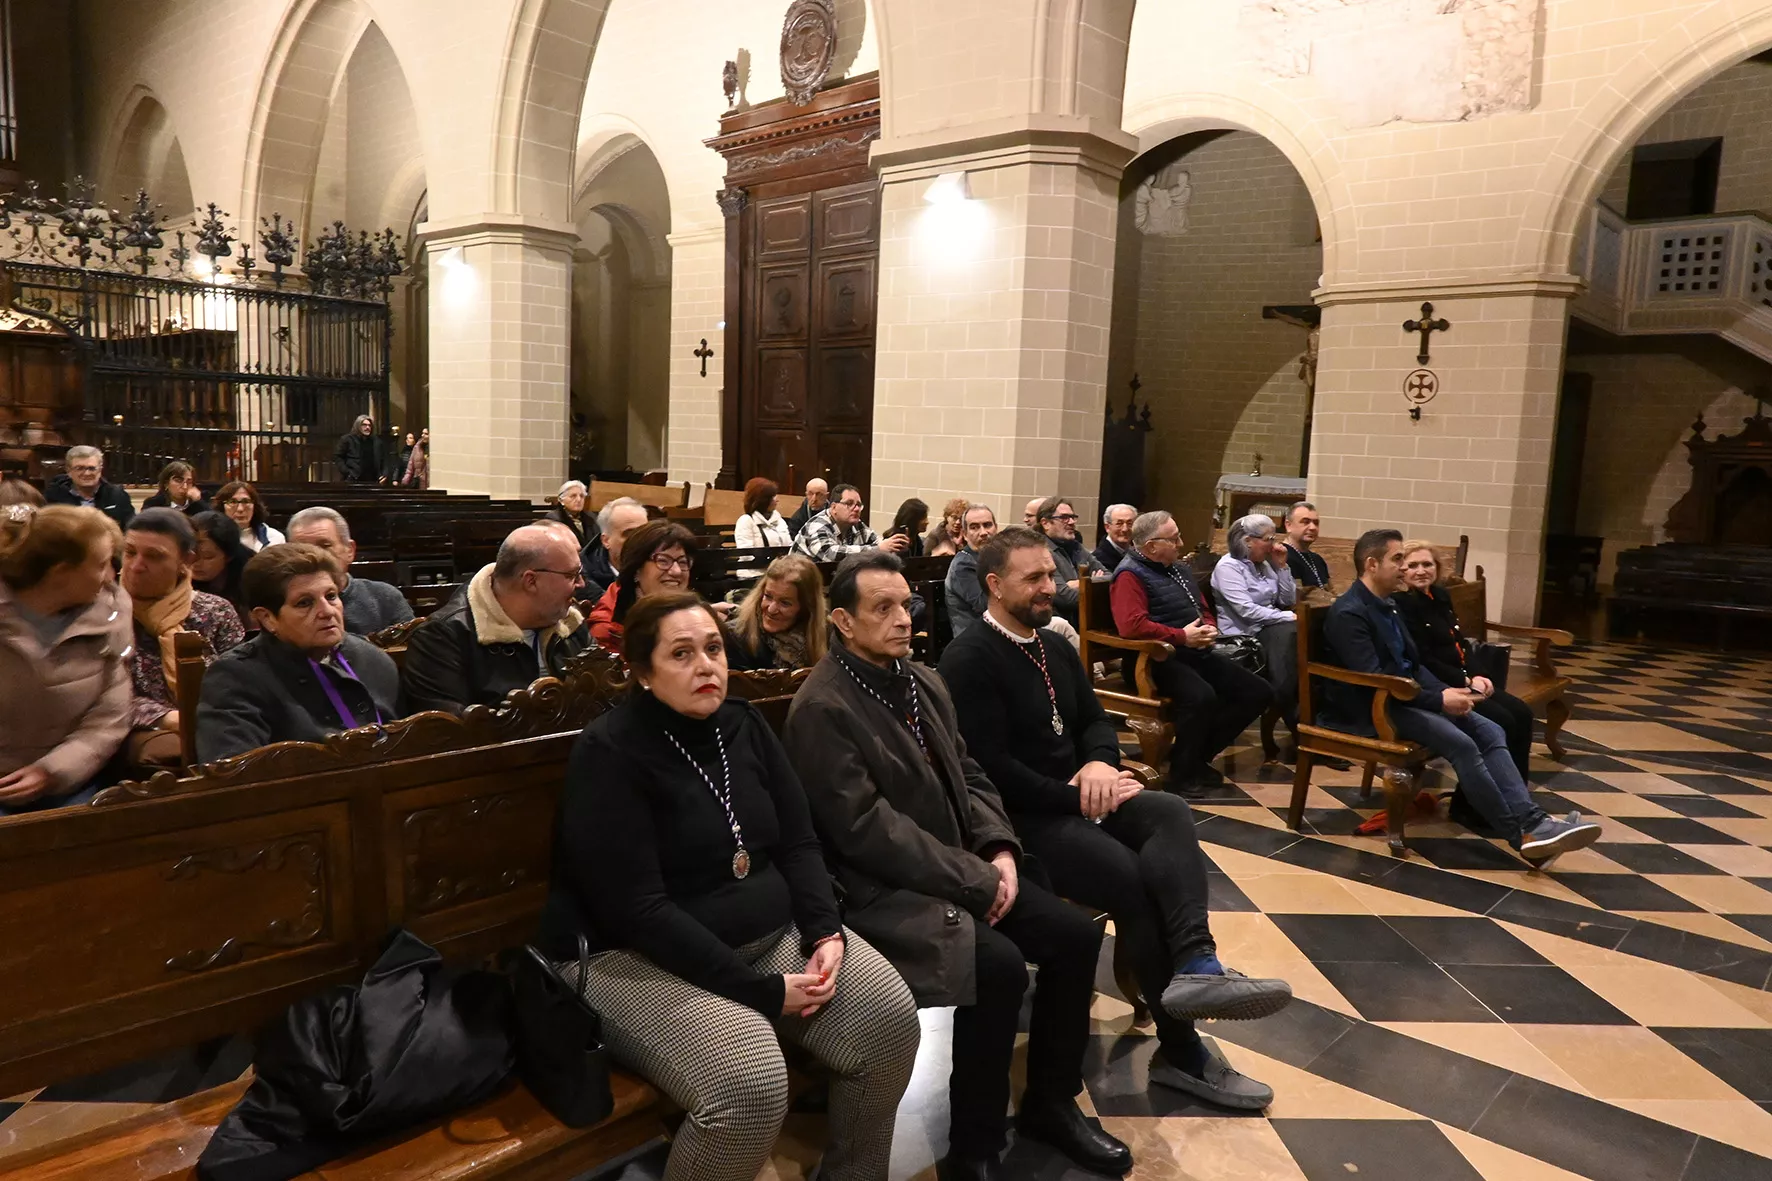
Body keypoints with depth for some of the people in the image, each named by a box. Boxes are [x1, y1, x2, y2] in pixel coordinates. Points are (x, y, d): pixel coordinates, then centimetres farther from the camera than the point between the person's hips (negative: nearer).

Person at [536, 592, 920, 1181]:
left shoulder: (744, 725, 5)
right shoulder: (610, 753, -16)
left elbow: (798, 842, 8)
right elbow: (637, 910, -21)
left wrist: (824, 931, -11)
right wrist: (759, 991, -21)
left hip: (771, 933, 7)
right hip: (637, 956, -6)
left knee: (889, 1018, -11)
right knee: (749, 1084, -31)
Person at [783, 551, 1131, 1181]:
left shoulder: (924, 681, 10)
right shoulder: (821, 709, -17)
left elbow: (967, 775, 14)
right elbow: (867, 830, -22)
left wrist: (999, 852, -5)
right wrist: (976, 882, -19)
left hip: (964, 870, 9)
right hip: (881, 888, -8)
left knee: (1075, 933, -3)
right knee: (999, 965, -27)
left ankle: (1051, 1103, 18)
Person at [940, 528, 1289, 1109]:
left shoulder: (1056, 646, 17)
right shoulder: (968, 660, -11)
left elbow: (1095, 719, 16)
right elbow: (992, 766, -18)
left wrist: (1101, 762, -8)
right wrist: (1074, 796, -15)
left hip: (1076, 796, 8)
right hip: (1022, 816, -7)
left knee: (1170, 812, -23)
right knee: (1135, 877, -25)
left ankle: (1195, 968, -40)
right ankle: (1181, 1046, -11)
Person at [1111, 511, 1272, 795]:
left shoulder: (1179, 568, 17)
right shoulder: (1130, 575, -12)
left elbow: (1203, 609, 27)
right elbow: (1131, 625, -27)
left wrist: (1209, 628, 2)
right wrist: (1182, 637, -19)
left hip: (1196, 653, 10)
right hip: (1157, 659, -10)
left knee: (1259, 692, 4)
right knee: (1202, 696, -37)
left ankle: (1199, 754, 9)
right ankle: (1183, 773, -15)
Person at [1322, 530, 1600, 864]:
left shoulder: (1386, 604, 14)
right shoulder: (1348, 614, -17)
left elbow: (1413, 663, 17)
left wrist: (1445, 691, -2)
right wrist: (1439, 699, -21)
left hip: (1404, 696, 10)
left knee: (1490, 732, -7)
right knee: (1461, 744, -25)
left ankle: (1533, 821, -17)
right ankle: (1523, 835, -16)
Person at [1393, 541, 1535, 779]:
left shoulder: (1440, 596, 13)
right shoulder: (1401, 605, -15)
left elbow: (1461, 643, 17)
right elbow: (1423, 661, -18)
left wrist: (1476, 675, -1)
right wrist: (1466, 681, -13)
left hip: (1463, 679, 9)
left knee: (1521, 713, -4)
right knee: (1502, 722, -19)